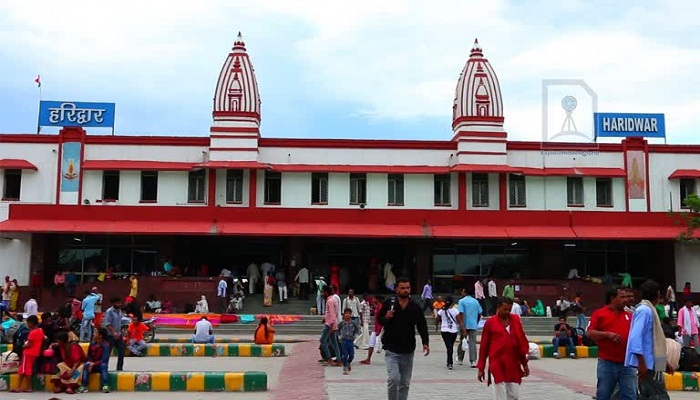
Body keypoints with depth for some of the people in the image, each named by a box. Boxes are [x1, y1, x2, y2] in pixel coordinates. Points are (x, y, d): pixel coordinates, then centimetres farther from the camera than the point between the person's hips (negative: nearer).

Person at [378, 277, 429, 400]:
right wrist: (386, 317, -14)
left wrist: (425, 343, -7)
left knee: (405, 383, 10)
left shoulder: (415, 308, 2)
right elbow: (380, 320, 9)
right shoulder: (389, 303, -2)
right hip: (391, 349, -3)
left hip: (408, 350, 3)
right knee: (393, 378, -17)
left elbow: (422, 326, 6)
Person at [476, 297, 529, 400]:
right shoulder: (490, 323, -2)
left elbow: (522, 341, 12)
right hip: (497, 364, -3)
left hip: (514, 364, 3)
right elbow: (484, 346, 3)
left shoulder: (515, 320, 7)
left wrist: (524, 363, 10)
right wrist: (481, 368, 3)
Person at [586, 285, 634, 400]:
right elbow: (589, 333, -6)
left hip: (627, 364, 3)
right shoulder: (599, 313, 2)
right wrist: (607, 334, -18)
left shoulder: (629, 315, 14)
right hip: (606, 363, -3)